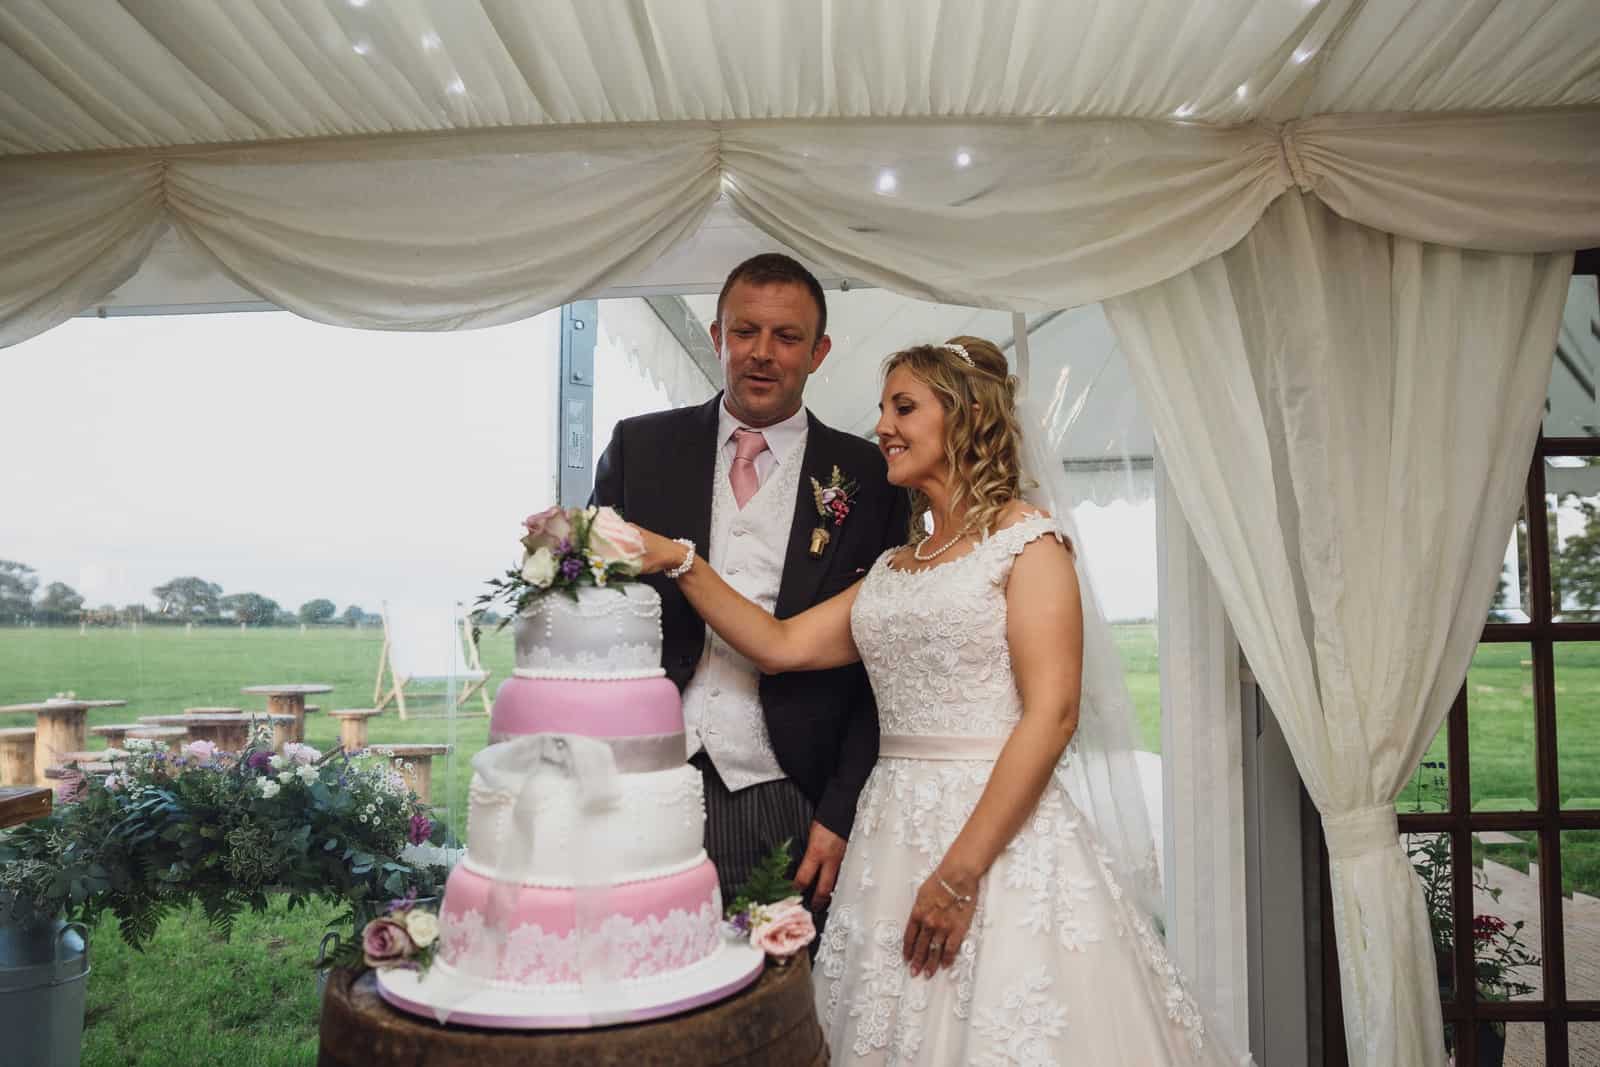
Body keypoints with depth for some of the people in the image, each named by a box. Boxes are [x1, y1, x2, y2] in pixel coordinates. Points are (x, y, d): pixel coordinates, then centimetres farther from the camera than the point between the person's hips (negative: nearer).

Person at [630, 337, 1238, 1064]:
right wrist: (680, 562, 2)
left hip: (1001, 827, -6)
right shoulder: (892, 568, 15)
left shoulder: (1028, 539, -6)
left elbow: (1052, 713, -15)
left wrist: (961, 870, -19)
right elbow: (783, 646, 9)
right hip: (895, 833, 6)